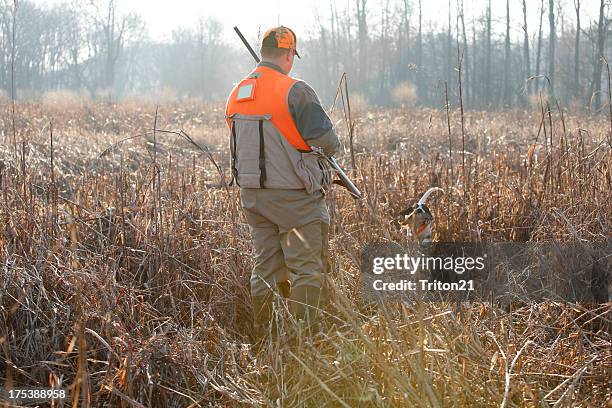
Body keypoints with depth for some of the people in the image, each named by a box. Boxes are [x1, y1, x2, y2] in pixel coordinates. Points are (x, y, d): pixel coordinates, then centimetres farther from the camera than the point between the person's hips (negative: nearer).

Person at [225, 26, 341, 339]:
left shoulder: (237, 93, 8)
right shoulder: (294, 91, -15)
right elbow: (327, 140, -14)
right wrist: (332, 148, 9)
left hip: (251, 193, 7)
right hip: (293, 196, -7)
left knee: (265, 267, 15)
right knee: (307, 268, 0)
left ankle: (260, 338, 19)